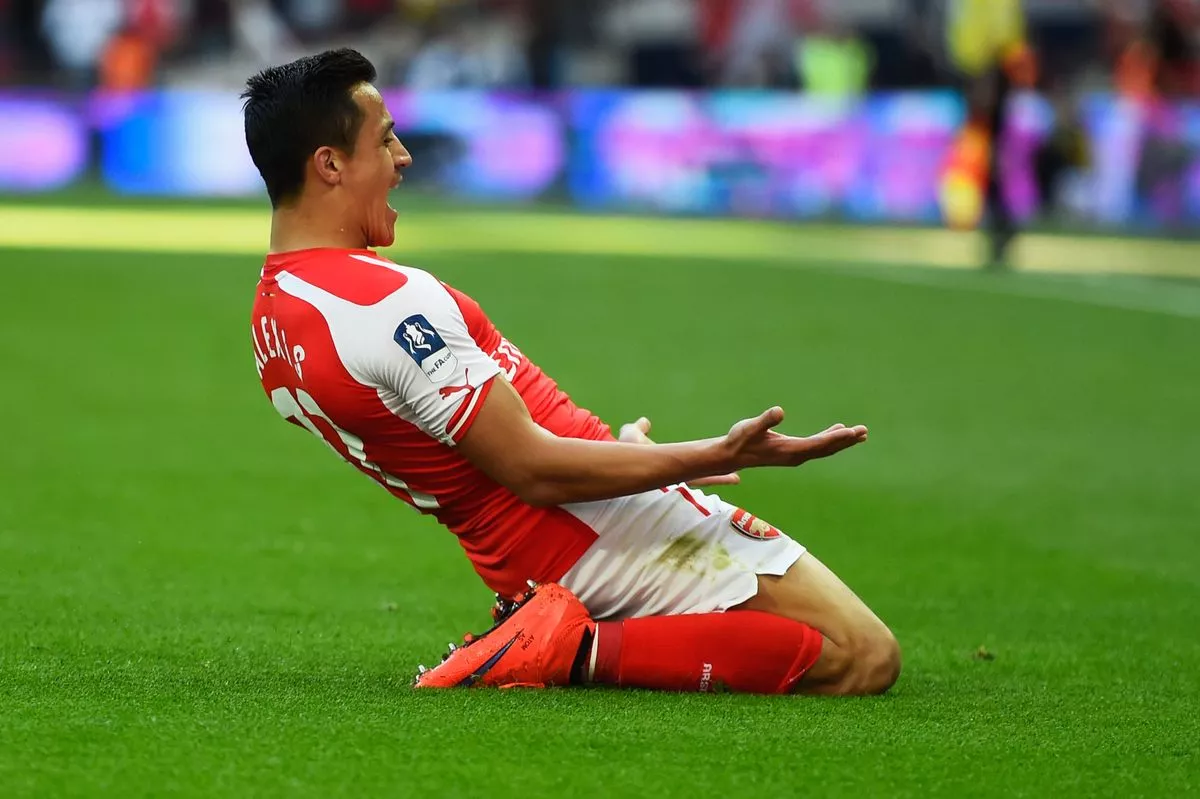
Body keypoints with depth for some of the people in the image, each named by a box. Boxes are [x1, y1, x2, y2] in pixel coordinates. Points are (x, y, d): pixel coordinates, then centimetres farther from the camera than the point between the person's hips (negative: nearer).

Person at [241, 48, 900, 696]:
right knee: (864, 658, -10)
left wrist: (612, 450, 28)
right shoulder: (388, 303, -23)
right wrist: (717, 456, -23)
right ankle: (584, 651, -12)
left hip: (521, 563, 10)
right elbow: (534, 469, -23)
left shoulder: (272, 315, 9)